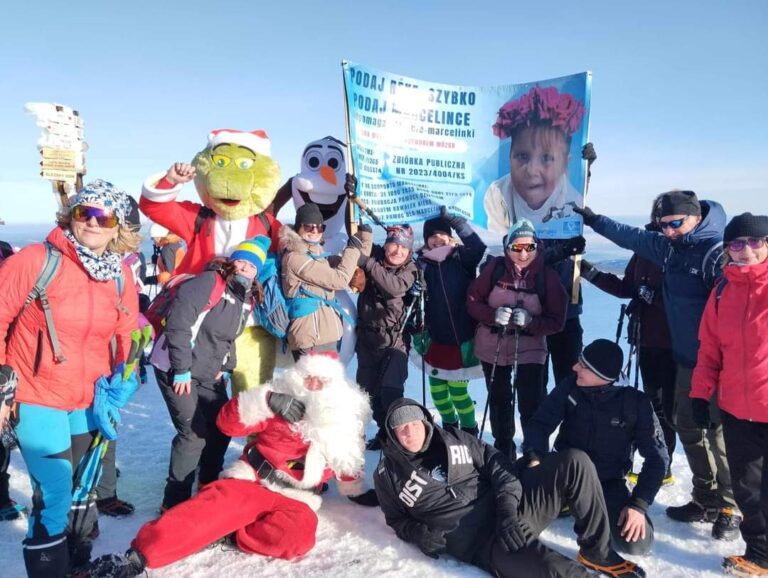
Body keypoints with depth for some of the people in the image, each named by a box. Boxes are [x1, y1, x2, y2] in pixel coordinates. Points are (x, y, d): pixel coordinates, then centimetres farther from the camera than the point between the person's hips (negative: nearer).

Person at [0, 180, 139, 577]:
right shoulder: (35, 261, -14)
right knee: (54, 494, -7)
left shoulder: (120, 276, 0)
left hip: (90, 401, 5)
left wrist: (120, 384, 2)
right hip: (36, 397, -5)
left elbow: (126, 335, 9)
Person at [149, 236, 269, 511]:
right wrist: (181, 370, -23)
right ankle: (174, 502, 1)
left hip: (208, 374, 9)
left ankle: (209, 485, 35)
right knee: (194, 433, -14)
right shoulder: (208, 282, -18)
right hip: (175, 370, -9)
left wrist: (226, 367, 7)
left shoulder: (246, 299, 7)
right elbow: (178, 324, -24)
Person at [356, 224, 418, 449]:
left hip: (394, 340, -4)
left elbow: (395, 287, -24)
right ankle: (384, 430, 32)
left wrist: (368, 263, -28)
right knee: (368, 389, 14)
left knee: (390, 391, -15)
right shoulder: (373, 256, 1)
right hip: (367, 337, 4)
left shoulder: (409, 270, -5)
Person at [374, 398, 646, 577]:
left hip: (511, 505, 5)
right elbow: (397, 519, 15)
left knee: (574, 463, -14)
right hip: (478, 541, -4)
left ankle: (598, 554, 0)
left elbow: (496, 462, 6)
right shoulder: (387, 475, 3)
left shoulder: (454, 439, 8)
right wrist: (419, 534, -7)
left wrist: (508, 508, -10)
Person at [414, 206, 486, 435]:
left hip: (461, 338, -4)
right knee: (436, 387, 14)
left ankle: (469, 430, 25)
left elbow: (478, 248, -25)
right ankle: (449, 425, 39)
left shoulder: (461, 258, -5)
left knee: (457, 390, 0)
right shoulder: (422, 263, 2)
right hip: (436, 338, 4)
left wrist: (457, 222, -31)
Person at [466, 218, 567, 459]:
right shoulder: (495, 268, -10)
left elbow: (557, 321, -10)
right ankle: (503, 450, 38)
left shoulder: (547, 276, -12)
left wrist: (530, 321, -28)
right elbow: (473, 302, -6)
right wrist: (493, 314, -24)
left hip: (529, 349, -2)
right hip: (493, 347, 2)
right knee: (499, 401, 18)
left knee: (532, 405, -9)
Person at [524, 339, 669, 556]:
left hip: (609, 483, 0)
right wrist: (535, 457, -32)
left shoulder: (635, 403, -14)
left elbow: (656, 457, -8)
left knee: (637, 542, -21)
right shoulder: (569, 388, -11)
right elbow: (539, 423, -11)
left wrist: (639, 504, -18)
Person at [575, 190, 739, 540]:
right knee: (687, 426, 14)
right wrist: (593, 220, 31)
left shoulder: (716, 251, -17)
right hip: (687, 357, 9)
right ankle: (707, 499, 27)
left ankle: (730, 508, 15)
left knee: (719, 432, -3)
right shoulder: (669, 246, 8)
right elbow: (632, 236, 23)